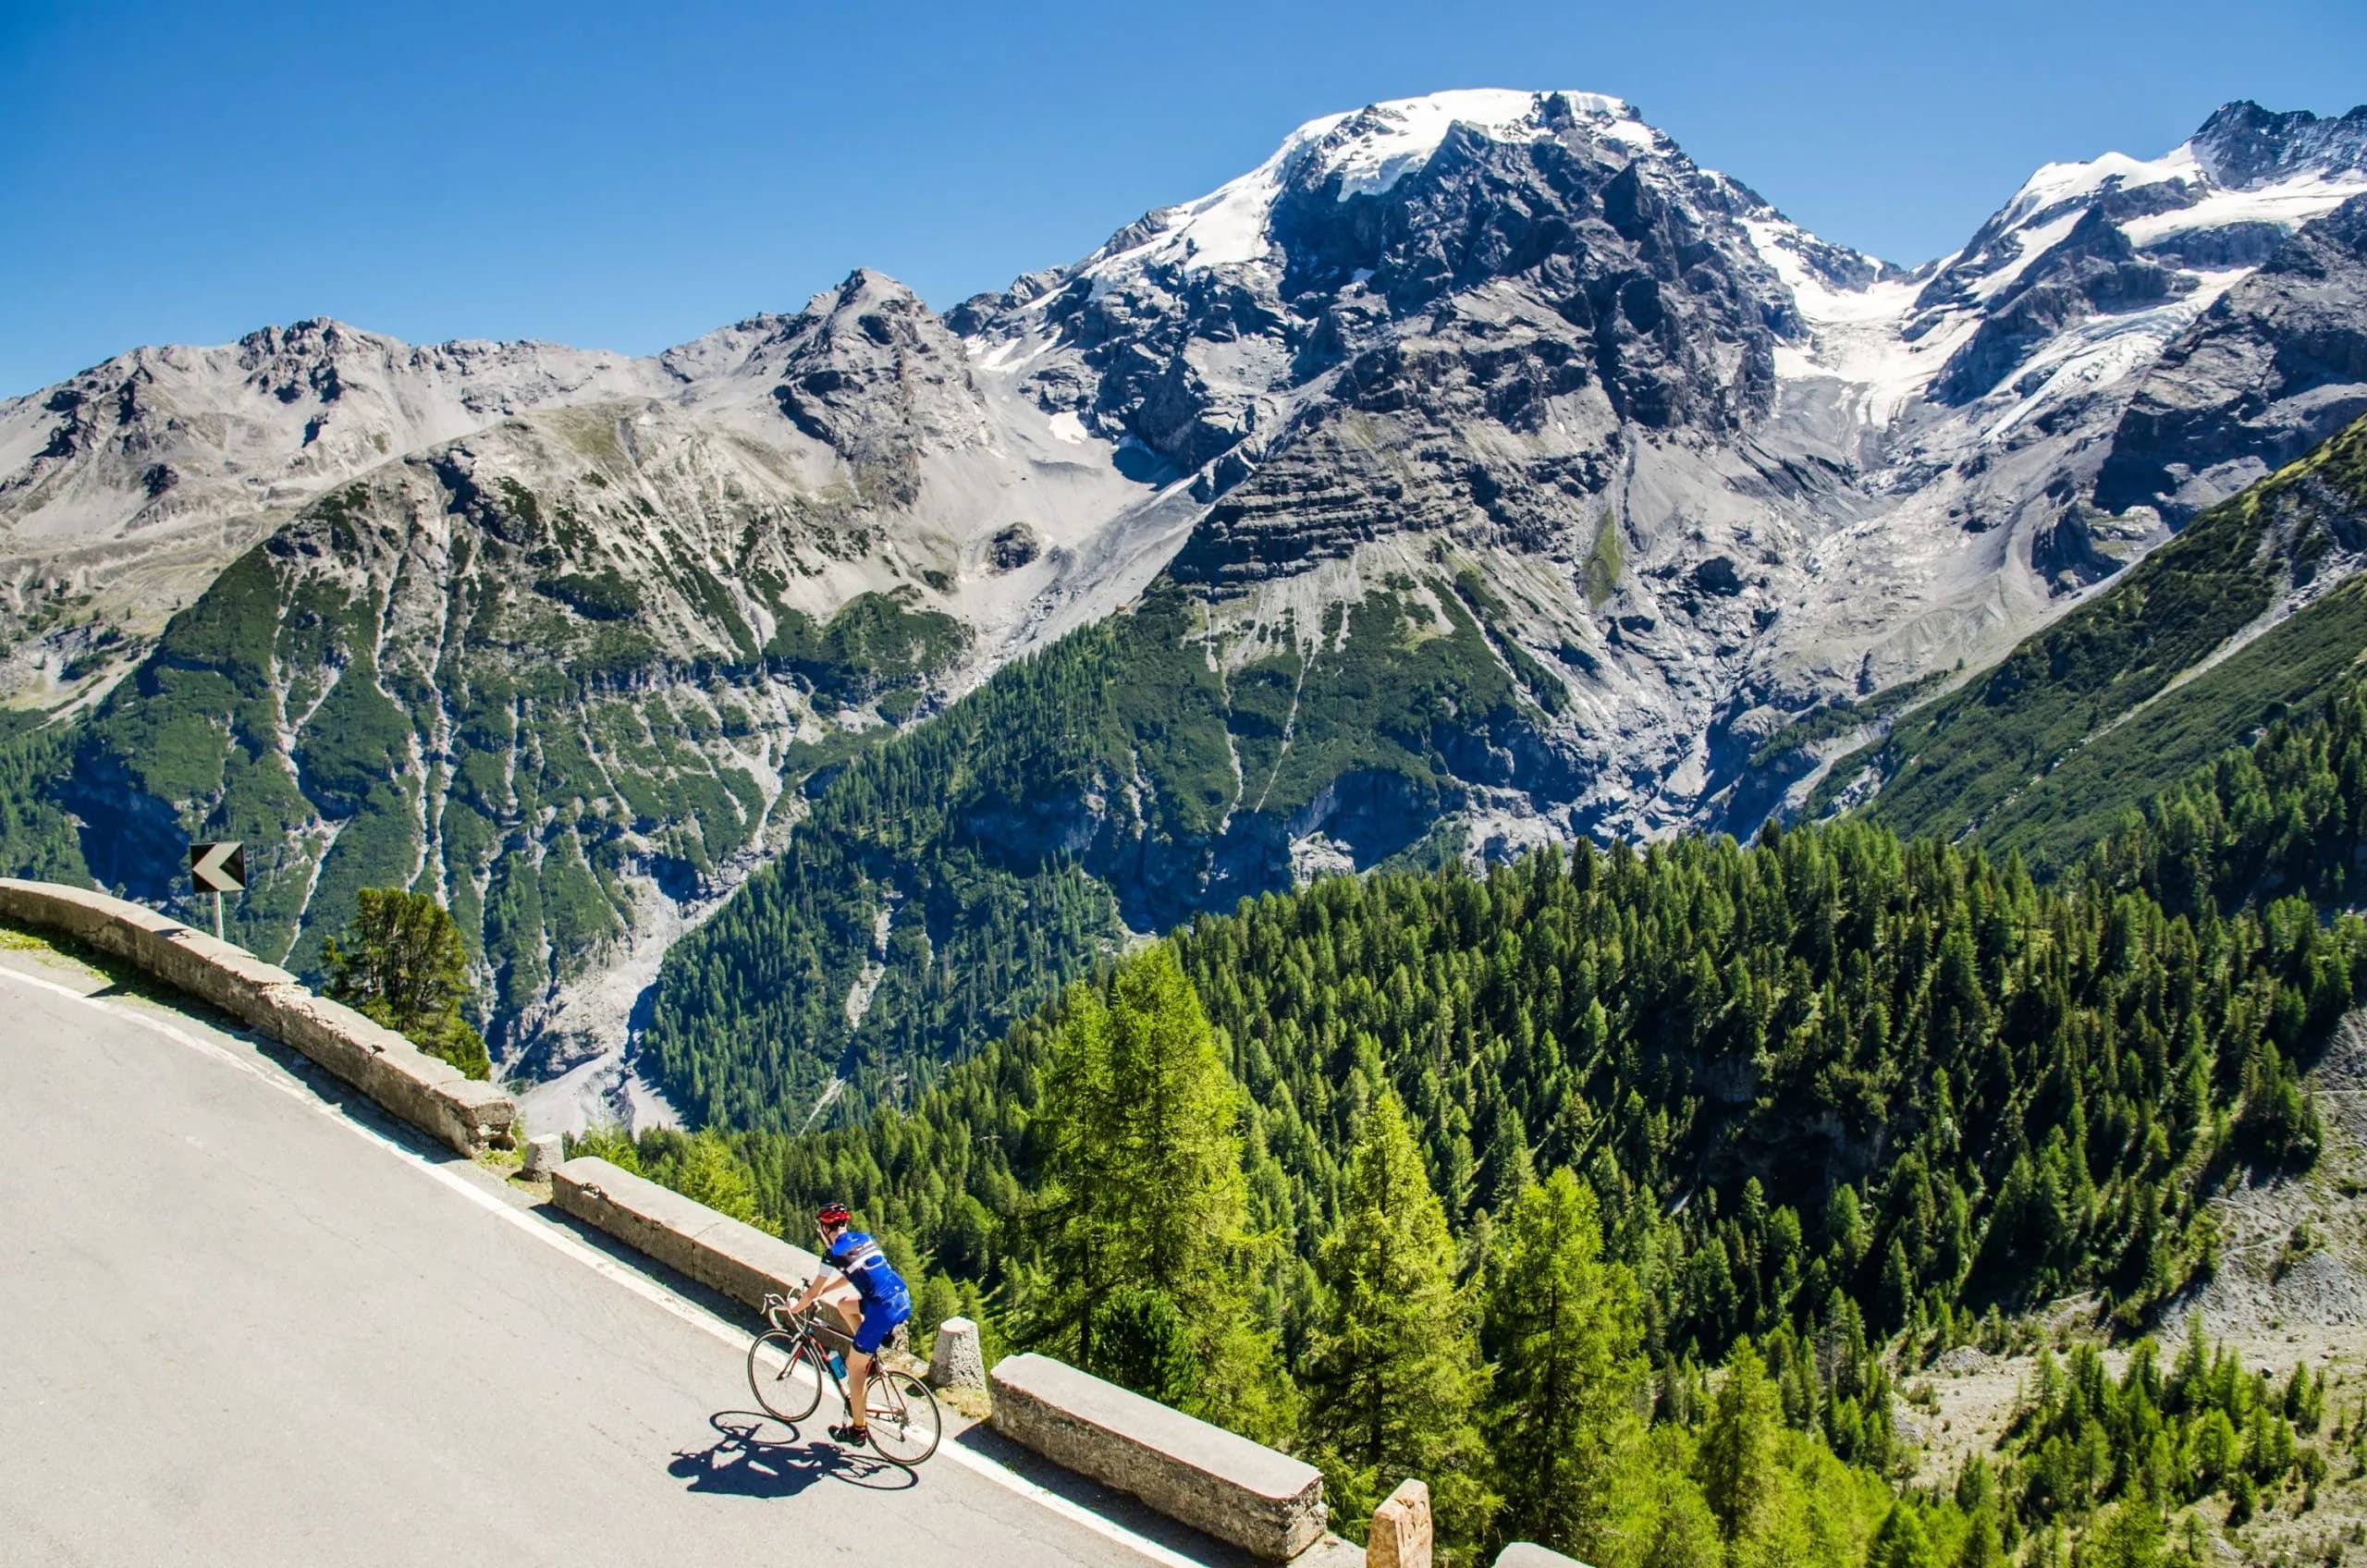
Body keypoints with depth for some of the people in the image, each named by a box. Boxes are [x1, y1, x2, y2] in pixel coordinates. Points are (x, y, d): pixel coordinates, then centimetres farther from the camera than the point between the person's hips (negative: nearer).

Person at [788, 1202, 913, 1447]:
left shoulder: (834, 1252, -4)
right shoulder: (864, 1238, 16)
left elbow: (813, 1293, 4)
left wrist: (794, 1308, 23)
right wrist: (820, 1292, 37)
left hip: (884, 1310, -7)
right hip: (904, 1300, 7)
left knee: (855, 1368, 11)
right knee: (844, 1304, 28)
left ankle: (858, 1430, 20)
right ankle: (870, 1356, 27)